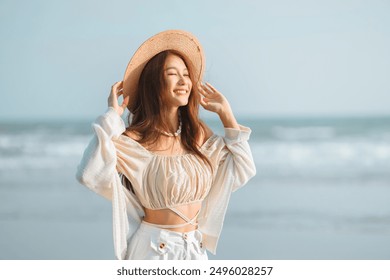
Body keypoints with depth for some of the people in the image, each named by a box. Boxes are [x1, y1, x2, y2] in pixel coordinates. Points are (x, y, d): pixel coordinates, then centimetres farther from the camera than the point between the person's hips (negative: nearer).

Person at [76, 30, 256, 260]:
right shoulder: (135, 140, -15)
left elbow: (242, 171, 10)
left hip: (196, 249, 6)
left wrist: (225, 113, 9)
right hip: (154, 250, -5)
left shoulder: (198, 134, 3)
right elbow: (91, 176, -30)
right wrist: (112, 117, -22)